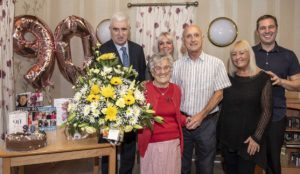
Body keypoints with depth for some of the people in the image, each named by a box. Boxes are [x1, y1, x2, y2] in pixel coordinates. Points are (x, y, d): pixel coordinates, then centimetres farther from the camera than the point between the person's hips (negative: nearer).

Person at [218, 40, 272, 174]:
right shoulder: (228, 77, 3)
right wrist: (219, 131, 2)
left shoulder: (262, 78, -8)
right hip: (227, 136, 4)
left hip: (248, 138, -4)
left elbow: (266, 111, -8)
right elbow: (221, 103, 8)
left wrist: (256, 137, -12)